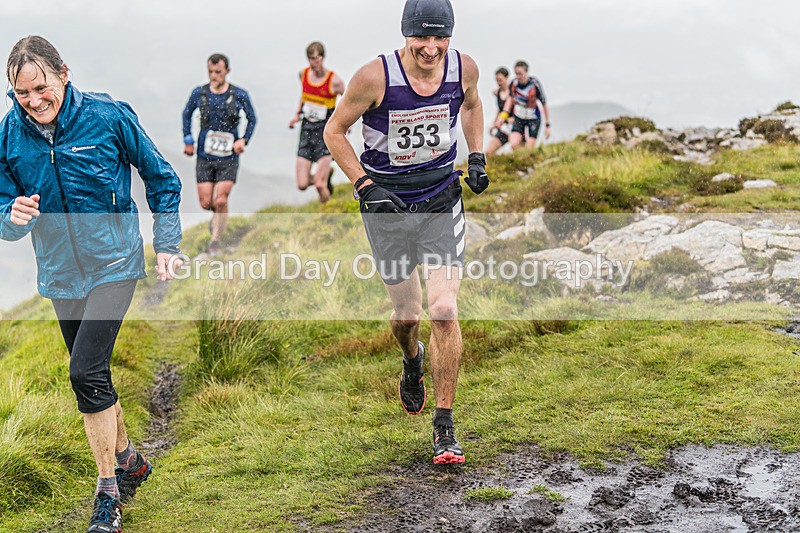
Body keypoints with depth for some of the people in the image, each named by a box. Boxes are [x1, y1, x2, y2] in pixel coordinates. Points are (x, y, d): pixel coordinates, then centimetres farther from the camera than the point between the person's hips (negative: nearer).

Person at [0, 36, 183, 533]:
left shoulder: (108, 115, -14)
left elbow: (161, 178, -1)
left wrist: (167, 244, -3)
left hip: (113, 263, -4)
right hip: (61, 273, 5)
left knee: (86, 370, -16)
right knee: (92, 377, 14)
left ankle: (108, 491, -1)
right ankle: (129, 461, 37)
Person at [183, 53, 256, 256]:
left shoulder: (239, 95, -5)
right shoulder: (199, 93, -1)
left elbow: (252, 119, 8)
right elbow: (187, 114, 17)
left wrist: (244, 140, -7)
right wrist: (188, 140, 11)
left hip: (228, 156, -2)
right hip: (205, 156, 2)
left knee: (220, 201, -10)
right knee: (205, 203, 0)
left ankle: (215, 240, 8)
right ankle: (217, 215, 36)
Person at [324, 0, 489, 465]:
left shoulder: (464, 68, -9)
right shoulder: (375, 77, -19)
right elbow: (335, 132, -6)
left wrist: (477, 157, 4)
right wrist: (365, 185, -15)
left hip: (442, 203, 1)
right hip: (388, 204, -1)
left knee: (444, 311, -11)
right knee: (407, 313, 8)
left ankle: (445, 427, 2)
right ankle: (412, 361, 48)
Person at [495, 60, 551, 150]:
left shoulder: (534, 84, -21)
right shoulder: (514, 82, -10)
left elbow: (544, 105, -12)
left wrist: (547, 126, -8)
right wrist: (503, 115, 0)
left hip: (533, 119, -3)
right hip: (518, 118, 3)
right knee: (514, 144, -16)